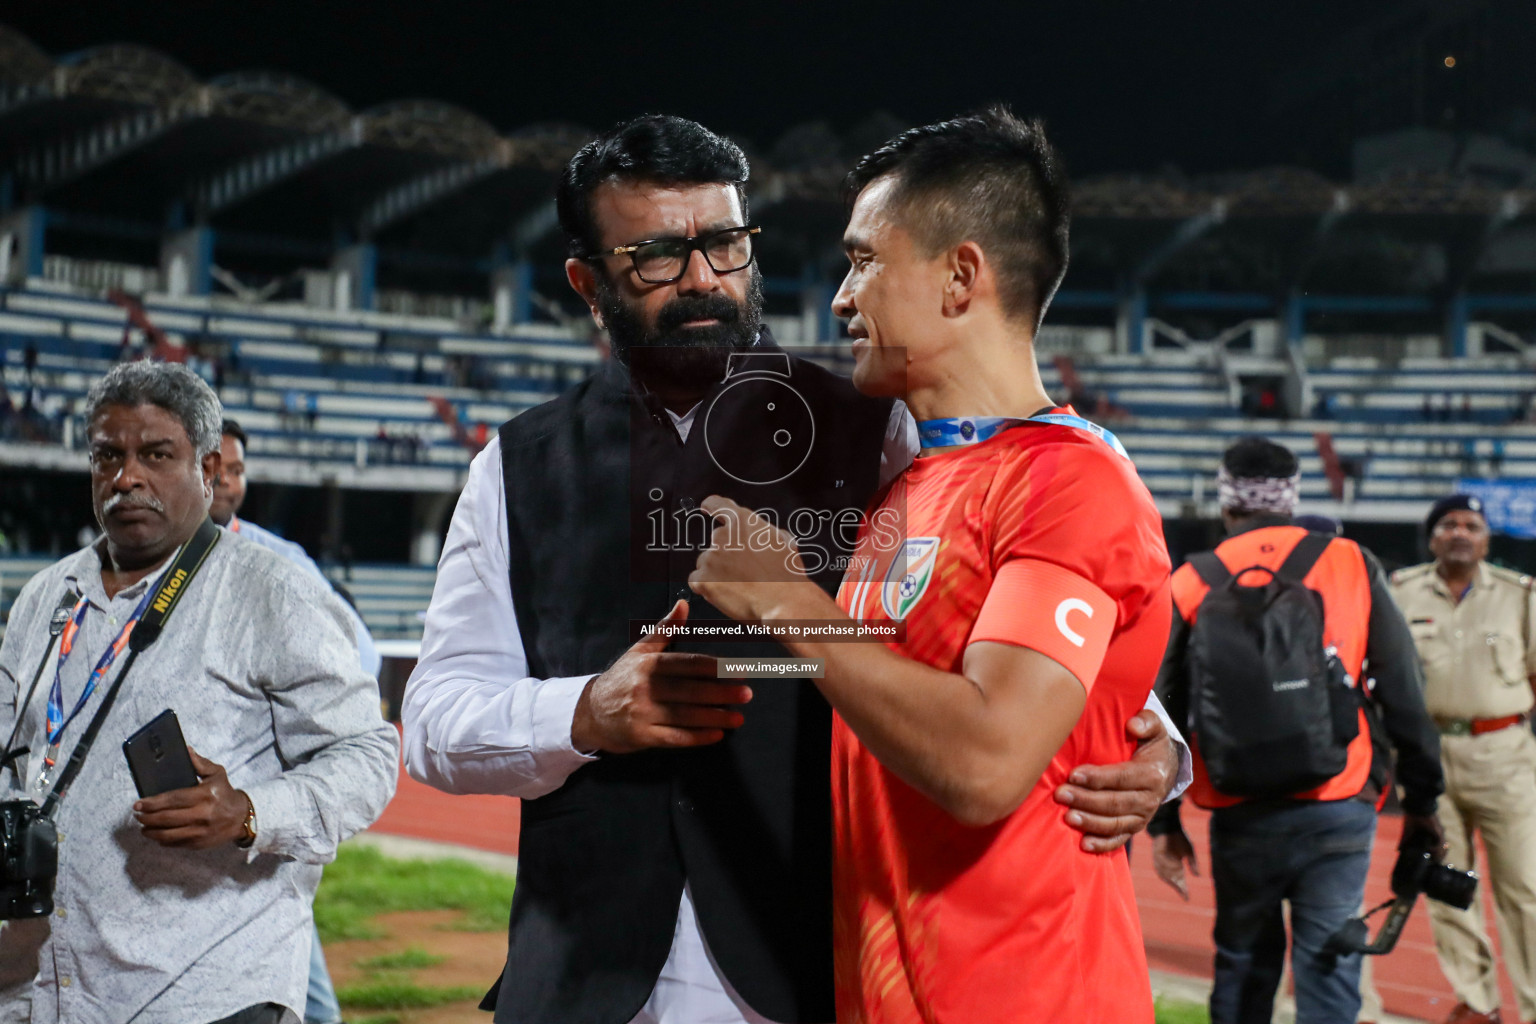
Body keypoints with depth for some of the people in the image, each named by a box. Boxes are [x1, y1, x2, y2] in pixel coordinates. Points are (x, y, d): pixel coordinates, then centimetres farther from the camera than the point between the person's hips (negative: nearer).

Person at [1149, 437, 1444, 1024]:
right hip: (1339, 812, -1)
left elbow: (1163, 715, 5)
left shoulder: (1189, 586, 3)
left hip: (1240, 817, 1)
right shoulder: (1354, 567, 2)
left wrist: (1163, 821, 13)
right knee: (1329, 974, 0)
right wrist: (1421, 802, 10)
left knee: (1243, 968, 15)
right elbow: (1404, 697, 2)